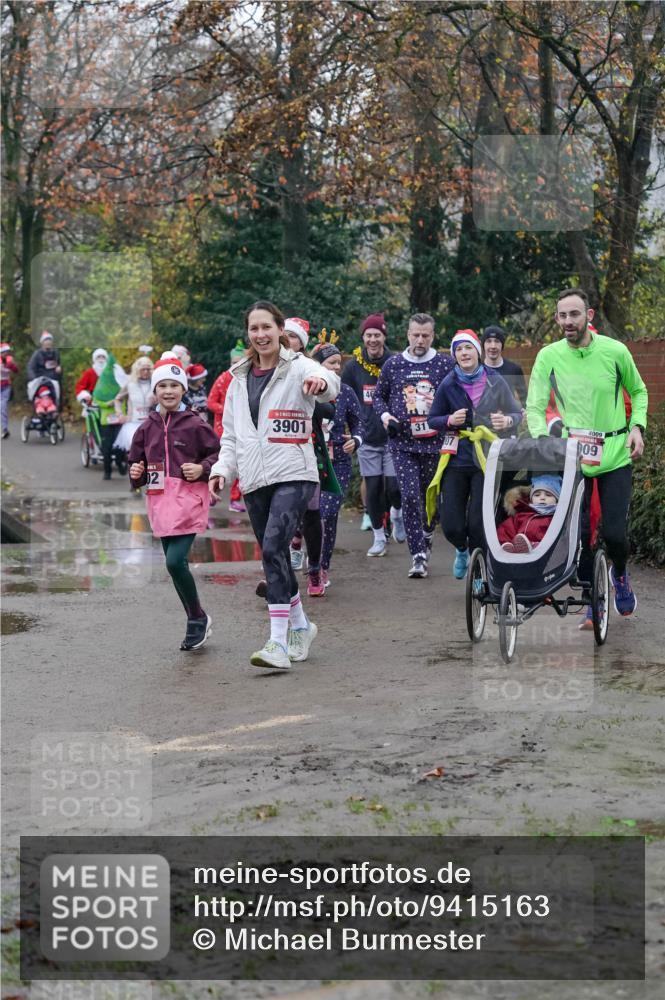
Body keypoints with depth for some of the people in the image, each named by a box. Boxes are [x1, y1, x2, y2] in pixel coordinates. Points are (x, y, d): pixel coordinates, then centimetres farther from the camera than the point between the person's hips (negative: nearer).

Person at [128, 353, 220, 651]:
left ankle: (197, 619, 4)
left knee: (175, 561, -16)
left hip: (188, 501, -6)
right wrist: (136, 473, -3)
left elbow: (220, 454, 1)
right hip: (160, 503, 6)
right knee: (175, 564, 11)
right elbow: (136, 462, 18)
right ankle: (197, 622, 25)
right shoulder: (147, 428, 8)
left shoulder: (195, 425, -5)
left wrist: (203, 469, -15)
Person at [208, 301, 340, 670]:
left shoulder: (297, 368, -3)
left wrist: (321, 382, -51)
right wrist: (222, 469, 5)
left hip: (293, 475, -6)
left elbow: (328, 382, -27)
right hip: (254, 480, 6)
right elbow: (230, 433, 21)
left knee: (273, 547, -21)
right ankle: (300, 625, 32)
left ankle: (279, 641, -22)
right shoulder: (239, 379, 15)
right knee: (274, 556, 11)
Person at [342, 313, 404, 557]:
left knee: (394, 486, -7)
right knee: (373, 488, 4)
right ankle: (379, 537, 17)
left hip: (393, 436, -2)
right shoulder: (353, 366, 2)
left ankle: (397, 513, 27)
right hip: (367, 438, 2)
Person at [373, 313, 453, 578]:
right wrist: (385, 415, -2)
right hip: (402, 442, 0)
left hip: (434, 442, 0)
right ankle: (419, 556, -8)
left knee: (431, 495, 9)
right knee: (410, 495, -11)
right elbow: (379, 395, 15)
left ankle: (427, 532, 40)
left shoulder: (445, 364, 1)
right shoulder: (393, 364, 5)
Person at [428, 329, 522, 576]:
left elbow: (517, 413, 5)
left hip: (486, 461, -1)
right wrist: (449, 420, -12)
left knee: (478, 523, -6)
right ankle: (462, 550, 36)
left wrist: (508, 421, -17)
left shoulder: (494, 381, -2)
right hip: (456, 460, 1)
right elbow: (432, 420, 9)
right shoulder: (448, 385, 1)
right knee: (450, 524, 0)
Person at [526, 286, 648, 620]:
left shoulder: (615, 351, -6)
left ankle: (620, 574, 29)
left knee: (614, 532, -5)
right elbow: (534, 408, -5)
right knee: (579, 533, -1)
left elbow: (638, 391, 10)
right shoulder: (548, 356, -6)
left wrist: (637, 426, -5)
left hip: (615, 455, -1)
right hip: (572, 457, 1)